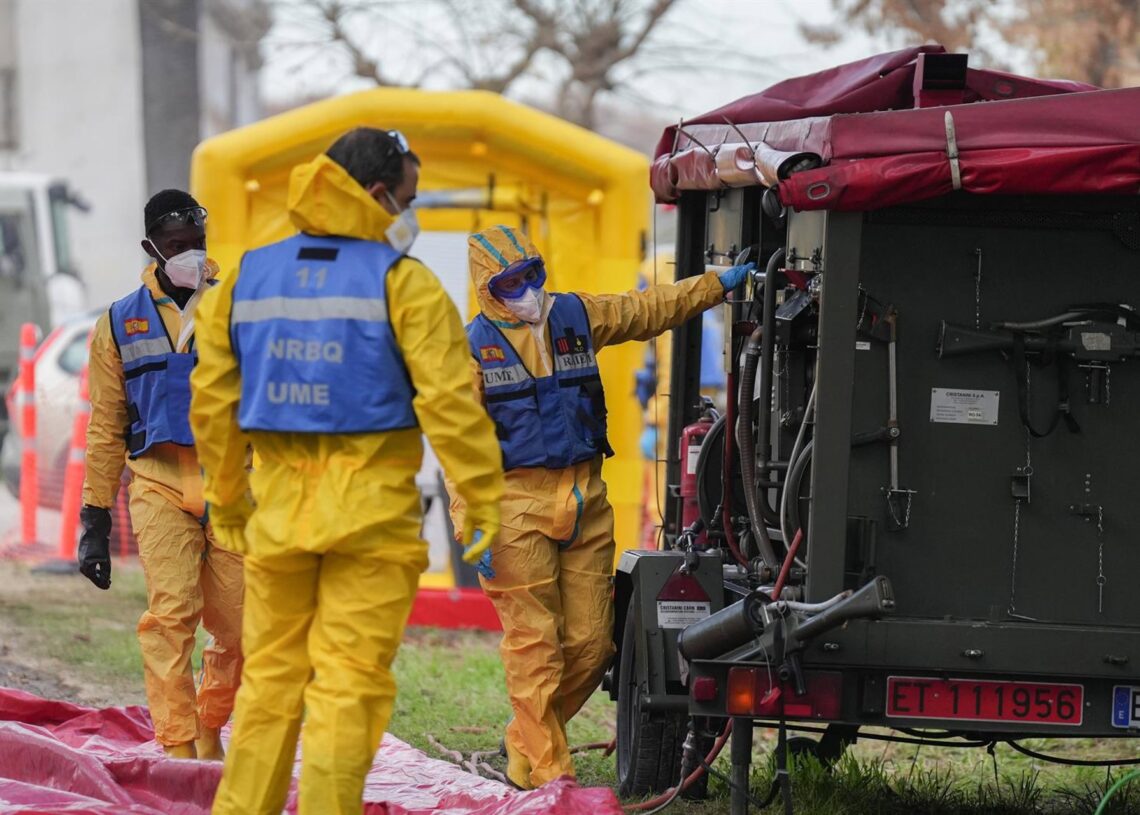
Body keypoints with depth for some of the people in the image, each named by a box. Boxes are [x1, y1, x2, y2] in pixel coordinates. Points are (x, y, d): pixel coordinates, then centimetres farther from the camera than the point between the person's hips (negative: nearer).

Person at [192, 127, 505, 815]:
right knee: (350, 680, -2)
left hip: (279, 511, 5)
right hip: (372, 513, -5)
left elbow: (213, 401, 12)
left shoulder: (247, 278, 8)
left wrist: (227, 502, 21)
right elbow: (448, 400, -14)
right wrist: (484, 501, -10)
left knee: (270, 675, 14)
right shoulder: (402, 283, -8)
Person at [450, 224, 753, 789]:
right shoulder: (477, 345, -1)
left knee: (590, 643, 3)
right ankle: (546, 769, -2)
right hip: (518, 502, -5)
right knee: (534, 642, -6)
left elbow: (650, 310, 25)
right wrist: (471, 525, -11)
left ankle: (525, 741, 21)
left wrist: (717, 285, 21)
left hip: (584, 499, 5)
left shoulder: (578, 317, 9)